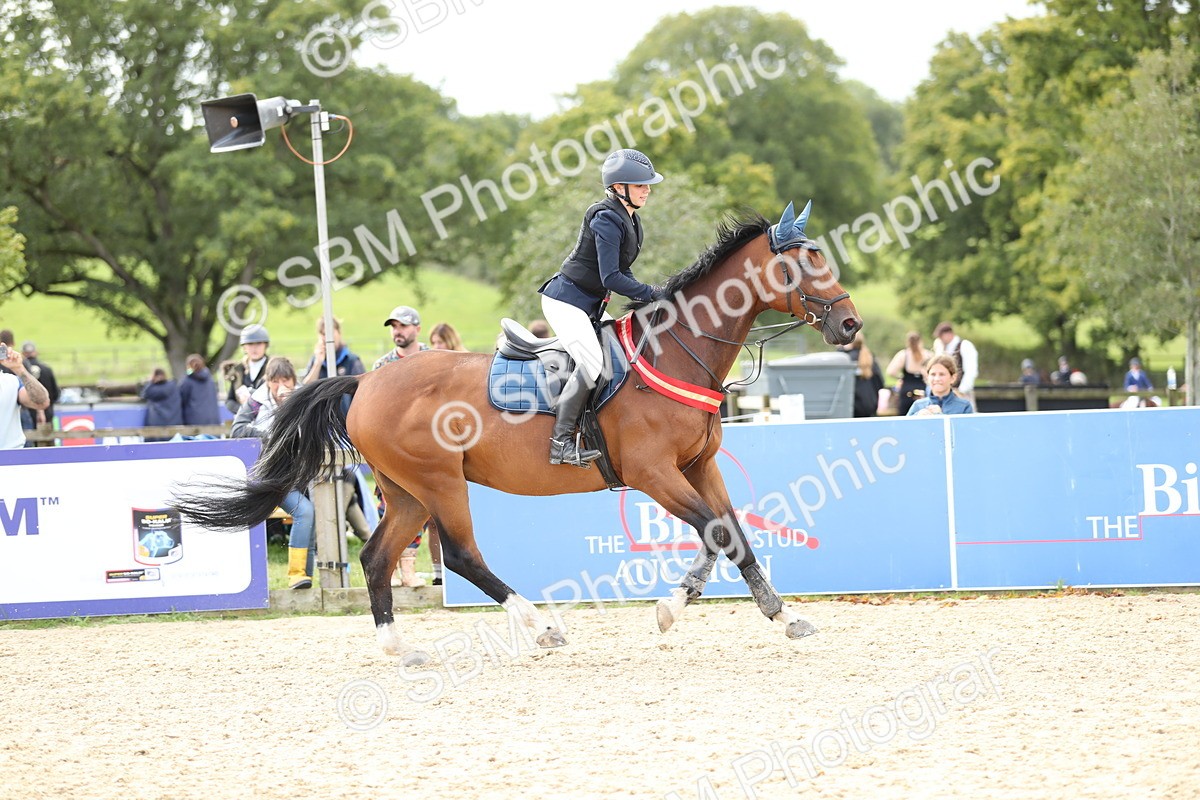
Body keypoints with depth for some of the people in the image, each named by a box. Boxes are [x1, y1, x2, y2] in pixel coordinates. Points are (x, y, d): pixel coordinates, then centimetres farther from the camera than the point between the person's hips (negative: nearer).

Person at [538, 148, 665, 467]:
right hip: (566, 301, -11)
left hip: (590, 305, 11)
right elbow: (611, 278, -25)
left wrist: (644, 297, 2)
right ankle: (561, 442, -22)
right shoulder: (606, 220, -20)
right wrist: (653, 294, -21)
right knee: (593, 363, -23)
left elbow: (621, 271, 17)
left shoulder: (629, 220, 10)